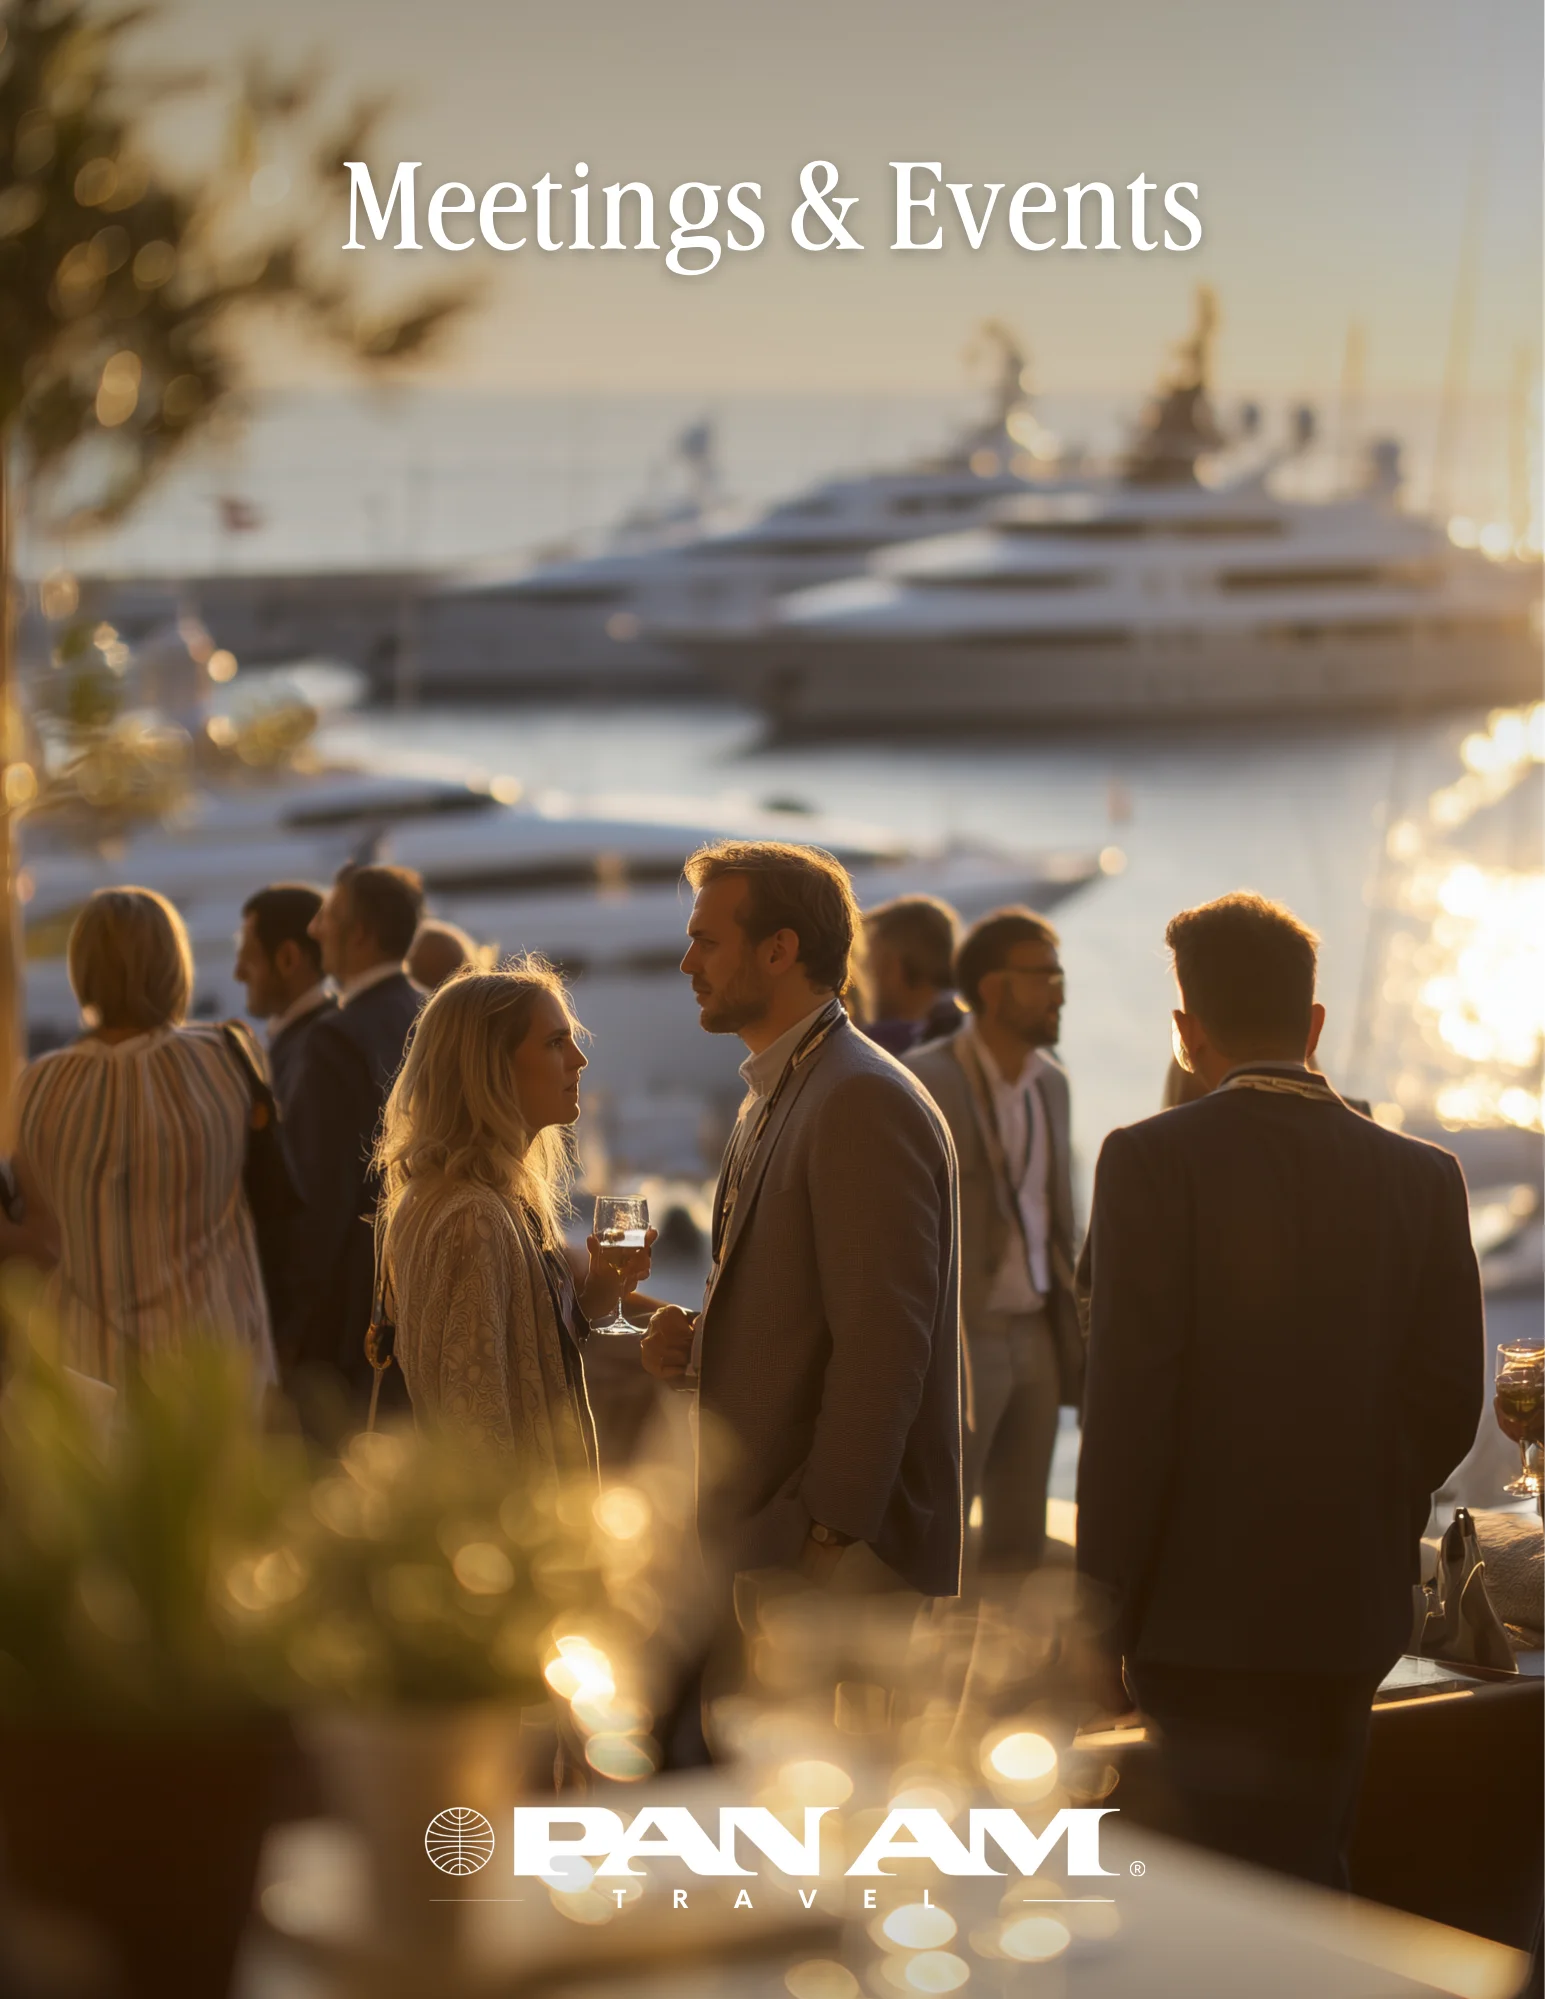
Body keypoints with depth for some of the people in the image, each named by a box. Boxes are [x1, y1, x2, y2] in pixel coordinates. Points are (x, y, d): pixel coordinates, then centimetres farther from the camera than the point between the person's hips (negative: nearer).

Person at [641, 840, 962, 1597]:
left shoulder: (865, 1101, -16)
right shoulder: (770, 1101, 17)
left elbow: (883, 1342, -21)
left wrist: (829, 1536, -22)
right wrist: (699, 1340, 5)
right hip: (764, 1536, 9)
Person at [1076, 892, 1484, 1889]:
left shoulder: (1153, 1161, -11)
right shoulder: (1424, 1175, 2)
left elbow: (1131, 1395, -13)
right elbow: (1449, 1399, 3)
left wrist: (1106, 1604, -6)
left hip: (1205, 1609, -4)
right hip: (1354, 1609, 5)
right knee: (1306, 1870, 16)